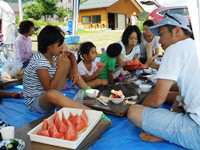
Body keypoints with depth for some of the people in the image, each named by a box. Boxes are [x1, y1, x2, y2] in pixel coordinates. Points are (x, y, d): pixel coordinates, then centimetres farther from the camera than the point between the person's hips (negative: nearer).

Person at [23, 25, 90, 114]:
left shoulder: (53, 54, -5)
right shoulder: (39, 61, -28)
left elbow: (71, 55, 13)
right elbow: (49, 89, -30)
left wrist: (75, 70, -5)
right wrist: (60, 66, -29)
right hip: (35, 102, -8)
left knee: (68, 62, 4)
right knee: (52, 94, -45)